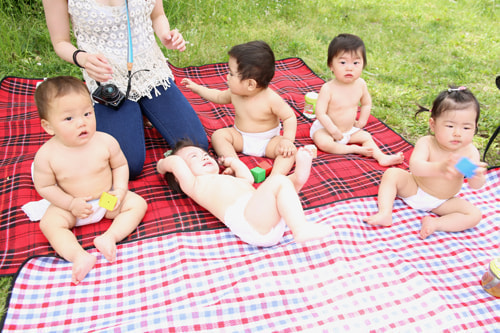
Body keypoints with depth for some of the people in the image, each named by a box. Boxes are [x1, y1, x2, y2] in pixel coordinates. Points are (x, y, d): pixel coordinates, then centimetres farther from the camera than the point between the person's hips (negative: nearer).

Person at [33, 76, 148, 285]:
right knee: (48, 223, -23)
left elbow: (120, 165, -2)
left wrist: (120, 191, -15)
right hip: (71, 206, -1)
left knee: (138, 204, -14)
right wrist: (70, 204, -17)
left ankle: (110, 237, -22)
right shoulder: (46, 155, -21)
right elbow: (44, 186, -9)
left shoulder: (106, 142, -19)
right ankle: (80, 256, -30)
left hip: (107, 199, 1)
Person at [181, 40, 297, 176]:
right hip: (241, 139, 5)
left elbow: (290, 117, -17)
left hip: (267, 142, -4)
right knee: (218, 135, -19)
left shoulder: (271, 99, -24)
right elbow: (219, 97, 14)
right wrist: (197, 88, 13)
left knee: (289, 150, -29)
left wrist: (288, 139, -30)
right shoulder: (235, 93, -8)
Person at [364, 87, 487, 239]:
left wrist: (477, 176, -52)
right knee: (392, 173, -21)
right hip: (414, 190, -1)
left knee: (475, 214, -17)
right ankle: (385, 213, -26)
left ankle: (436, 224, -21)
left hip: (441, 203, 1)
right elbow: (415, 166, -43)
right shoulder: (426, 143, -25)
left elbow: (476, 186, -26)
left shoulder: (470, 152, -19)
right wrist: (439, 168, -63)